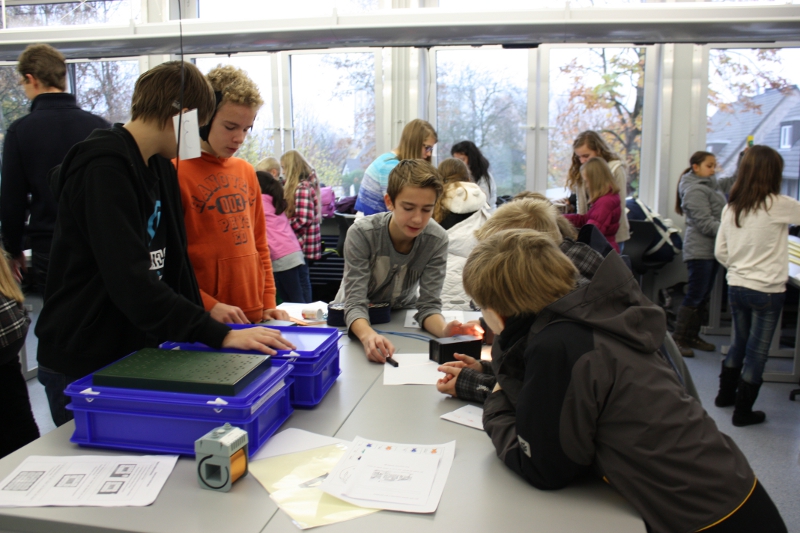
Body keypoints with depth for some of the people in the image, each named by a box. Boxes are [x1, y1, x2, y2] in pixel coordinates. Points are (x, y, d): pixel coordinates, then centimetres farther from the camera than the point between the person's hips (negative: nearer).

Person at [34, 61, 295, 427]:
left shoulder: (161, 168, 9)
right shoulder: (104, 169, -20)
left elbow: (173, 262, 11)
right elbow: (130, 281, -29)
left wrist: (204, 320, 0)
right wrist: (218, 334, -31)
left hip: (136, 353, 8)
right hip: (81, 365, -8)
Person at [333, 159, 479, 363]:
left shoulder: (437, 240, -19)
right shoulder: (361, 234, -24)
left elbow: (428, 304, -17)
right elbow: (355, 303, -27)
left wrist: (444, 330, -38)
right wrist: (368, 335, -48)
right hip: (358, 321, -1)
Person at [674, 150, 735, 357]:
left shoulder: (713, 185, 15)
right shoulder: (695, 190, -15)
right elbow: (705, 223, -21)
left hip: (711, 250, 10)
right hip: (699, 250, -9)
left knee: (703, 296, 13)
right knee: (695, 296, -8)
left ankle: (692, 336, 22)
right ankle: (678, 339, -1)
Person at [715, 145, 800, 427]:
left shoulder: (730, 207, 0)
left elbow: (720, 252, 4)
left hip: (735, 286, 6)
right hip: (766, 291, -5)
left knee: (739, 344, 23)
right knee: (757, 353, 6)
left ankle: (725, 394, 35)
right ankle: (743, 411, 15)